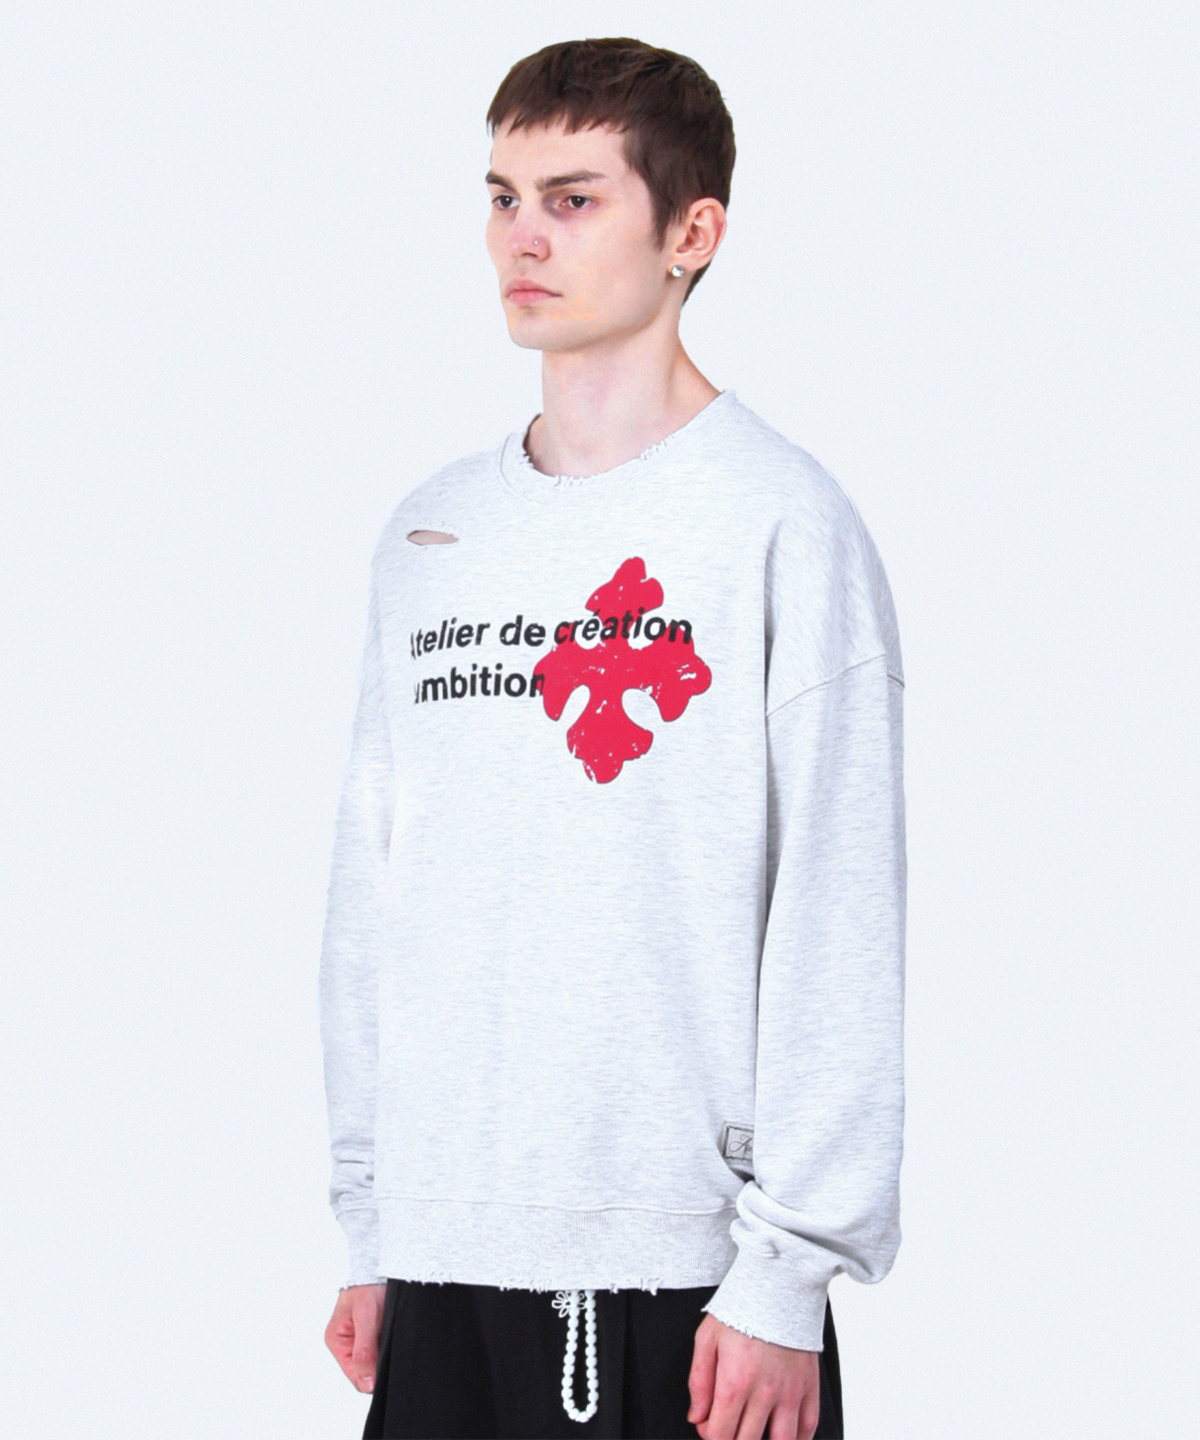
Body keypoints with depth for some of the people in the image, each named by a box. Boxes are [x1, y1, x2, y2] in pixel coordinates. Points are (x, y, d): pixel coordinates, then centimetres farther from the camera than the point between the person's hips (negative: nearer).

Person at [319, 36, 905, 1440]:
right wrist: (369, 1226, 11)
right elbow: (372, 891, 14)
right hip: (445, 1248, 5)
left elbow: (838, 923, -9)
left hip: (678, 1265, -5)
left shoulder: (781, 523, -6)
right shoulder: (429, 535, 12)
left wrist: (788, 1272, -12)